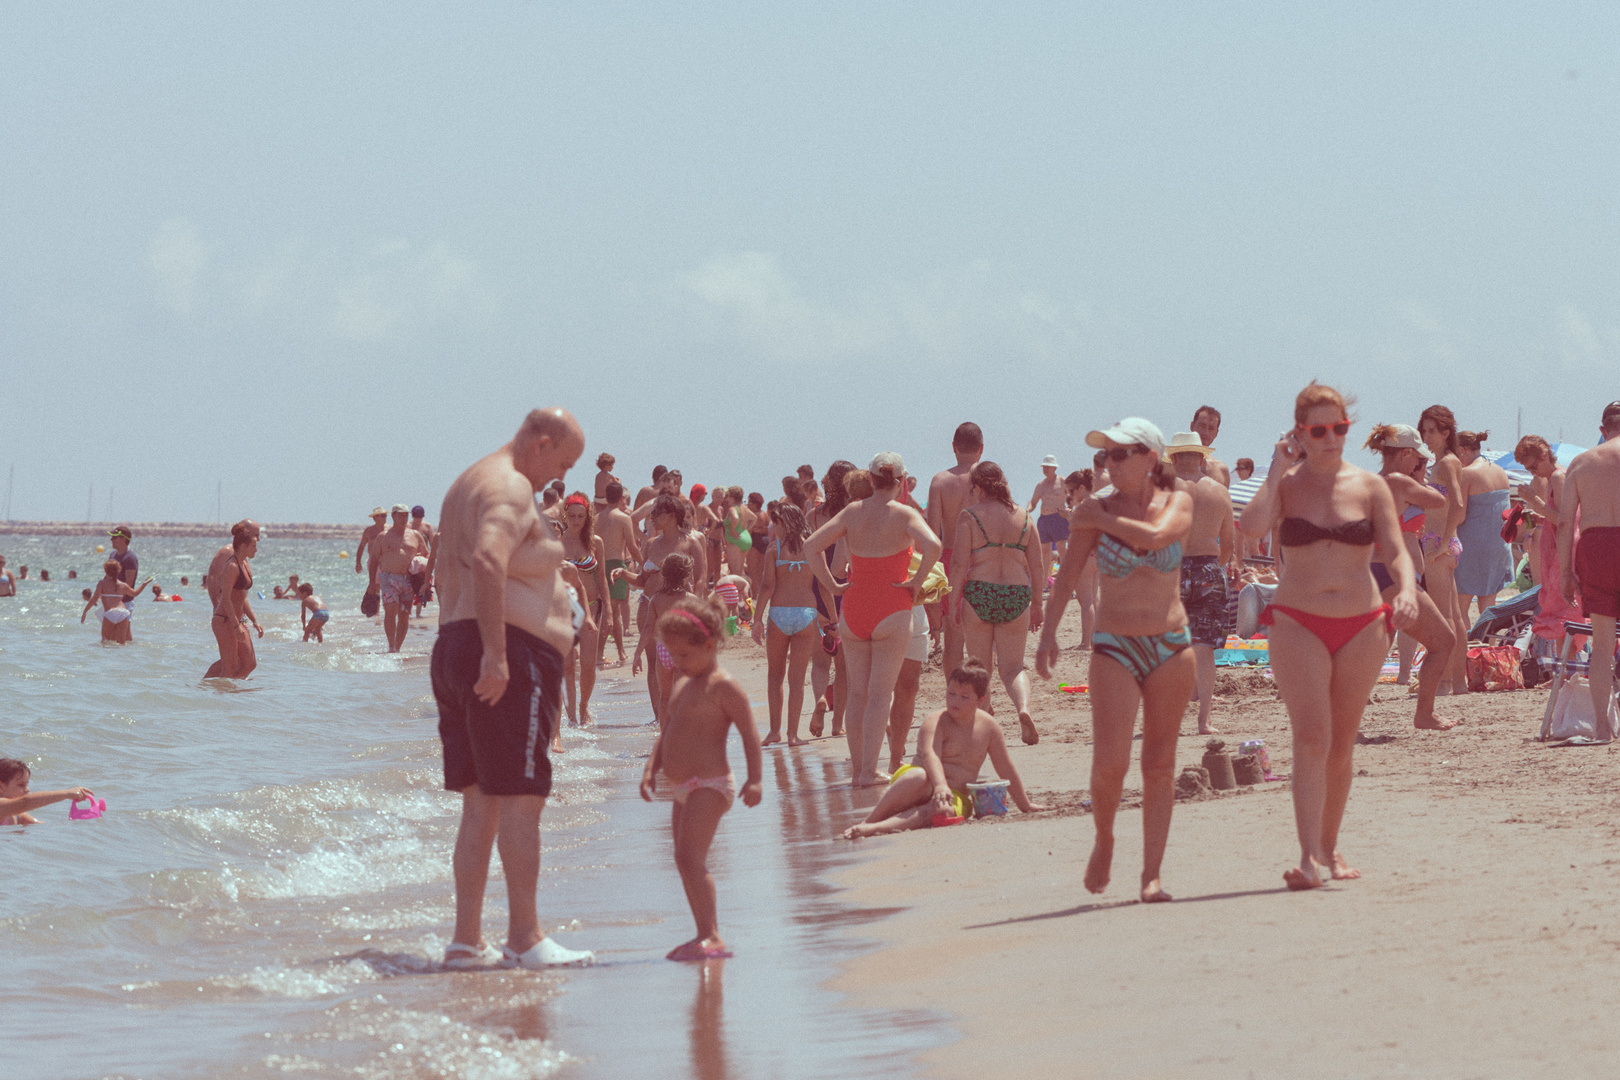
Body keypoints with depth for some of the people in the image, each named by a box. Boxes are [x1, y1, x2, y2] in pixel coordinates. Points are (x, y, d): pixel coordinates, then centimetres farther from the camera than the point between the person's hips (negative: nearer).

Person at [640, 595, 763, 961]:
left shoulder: (723, 686, -12)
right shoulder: (683, 682, 16)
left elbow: (748, 731, -14)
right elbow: (668, 729, 23)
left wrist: (754, 778, -22)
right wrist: (652, 768, 13)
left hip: (709, 785, -10)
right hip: (683, 789, 10)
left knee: (690, 856, -19)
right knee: (687, 862, 12)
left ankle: (712, 937, -23)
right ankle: (705, 936, 18)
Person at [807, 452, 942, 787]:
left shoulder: (852, 512, 3)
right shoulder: (904, 514, -8)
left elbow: (811, 545, 0)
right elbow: (932, 546, -25)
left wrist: (831, 585, 3)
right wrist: (917, 581, -12)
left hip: (853, 609, 4)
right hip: (891, 609, -4)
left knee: (857, 691, 13)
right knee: (880, 693, -1)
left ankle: (856, 767, 15)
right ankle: (869, 770, -5)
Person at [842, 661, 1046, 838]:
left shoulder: (988, 726, 7)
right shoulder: (936, 722, -9)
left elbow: (1006, 769, 19)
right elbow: (929, 756, -28)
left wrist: (1025, 806, 26)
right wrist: (940, 786, -48)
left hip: (956, 798, 3)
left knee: (942, 810, -37)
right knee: (919, 777, -41)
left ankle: (876, 828, -50)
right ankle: (867, 822, -35)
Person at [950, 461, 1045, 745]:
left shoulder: (969, 516, -4)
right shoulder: (1022, 516, 6)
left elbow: (960, 564, -10)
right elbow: (1037, 565, 7)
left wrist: (954, 601, -2)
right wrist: (1036, 603, 16)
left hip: (978, 593, -2)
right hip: (1016, 594, 2)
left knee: (979, 667, 13)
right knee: (1012, 666, 7)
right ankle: (1023, 707, -21)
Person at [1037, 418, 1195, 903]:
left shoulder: (1177, 501, 1)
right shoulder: (1096, 510, -1)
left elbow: (1155, 536, -20)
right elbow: (1068, 574, -2)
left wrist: (1098, 519, -11)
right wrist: (1048, 632, -12)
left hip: (1171, 645, 1)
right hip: (1114, 648, -1)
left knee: (1160, 764, 2)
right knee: (1110, 763, -12)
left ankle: (1151, 875, 5)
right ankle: (1104, 840, 16)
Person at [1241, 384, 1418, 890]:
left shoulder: (1370, 487, 4)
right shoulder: (1287, 485, 1)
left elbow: (1396, 551, -3)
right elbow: (1253, 524, -19)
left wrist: (1407, 590, -22)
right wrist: (1278, 470, -11)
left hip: (1362, 625, 2)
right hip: (1298, 623, -2)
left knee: (1342, 743, 10)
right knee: (1311, 738, -15)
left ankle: (1330, 846, 26)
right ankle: (1309, 858, -21)